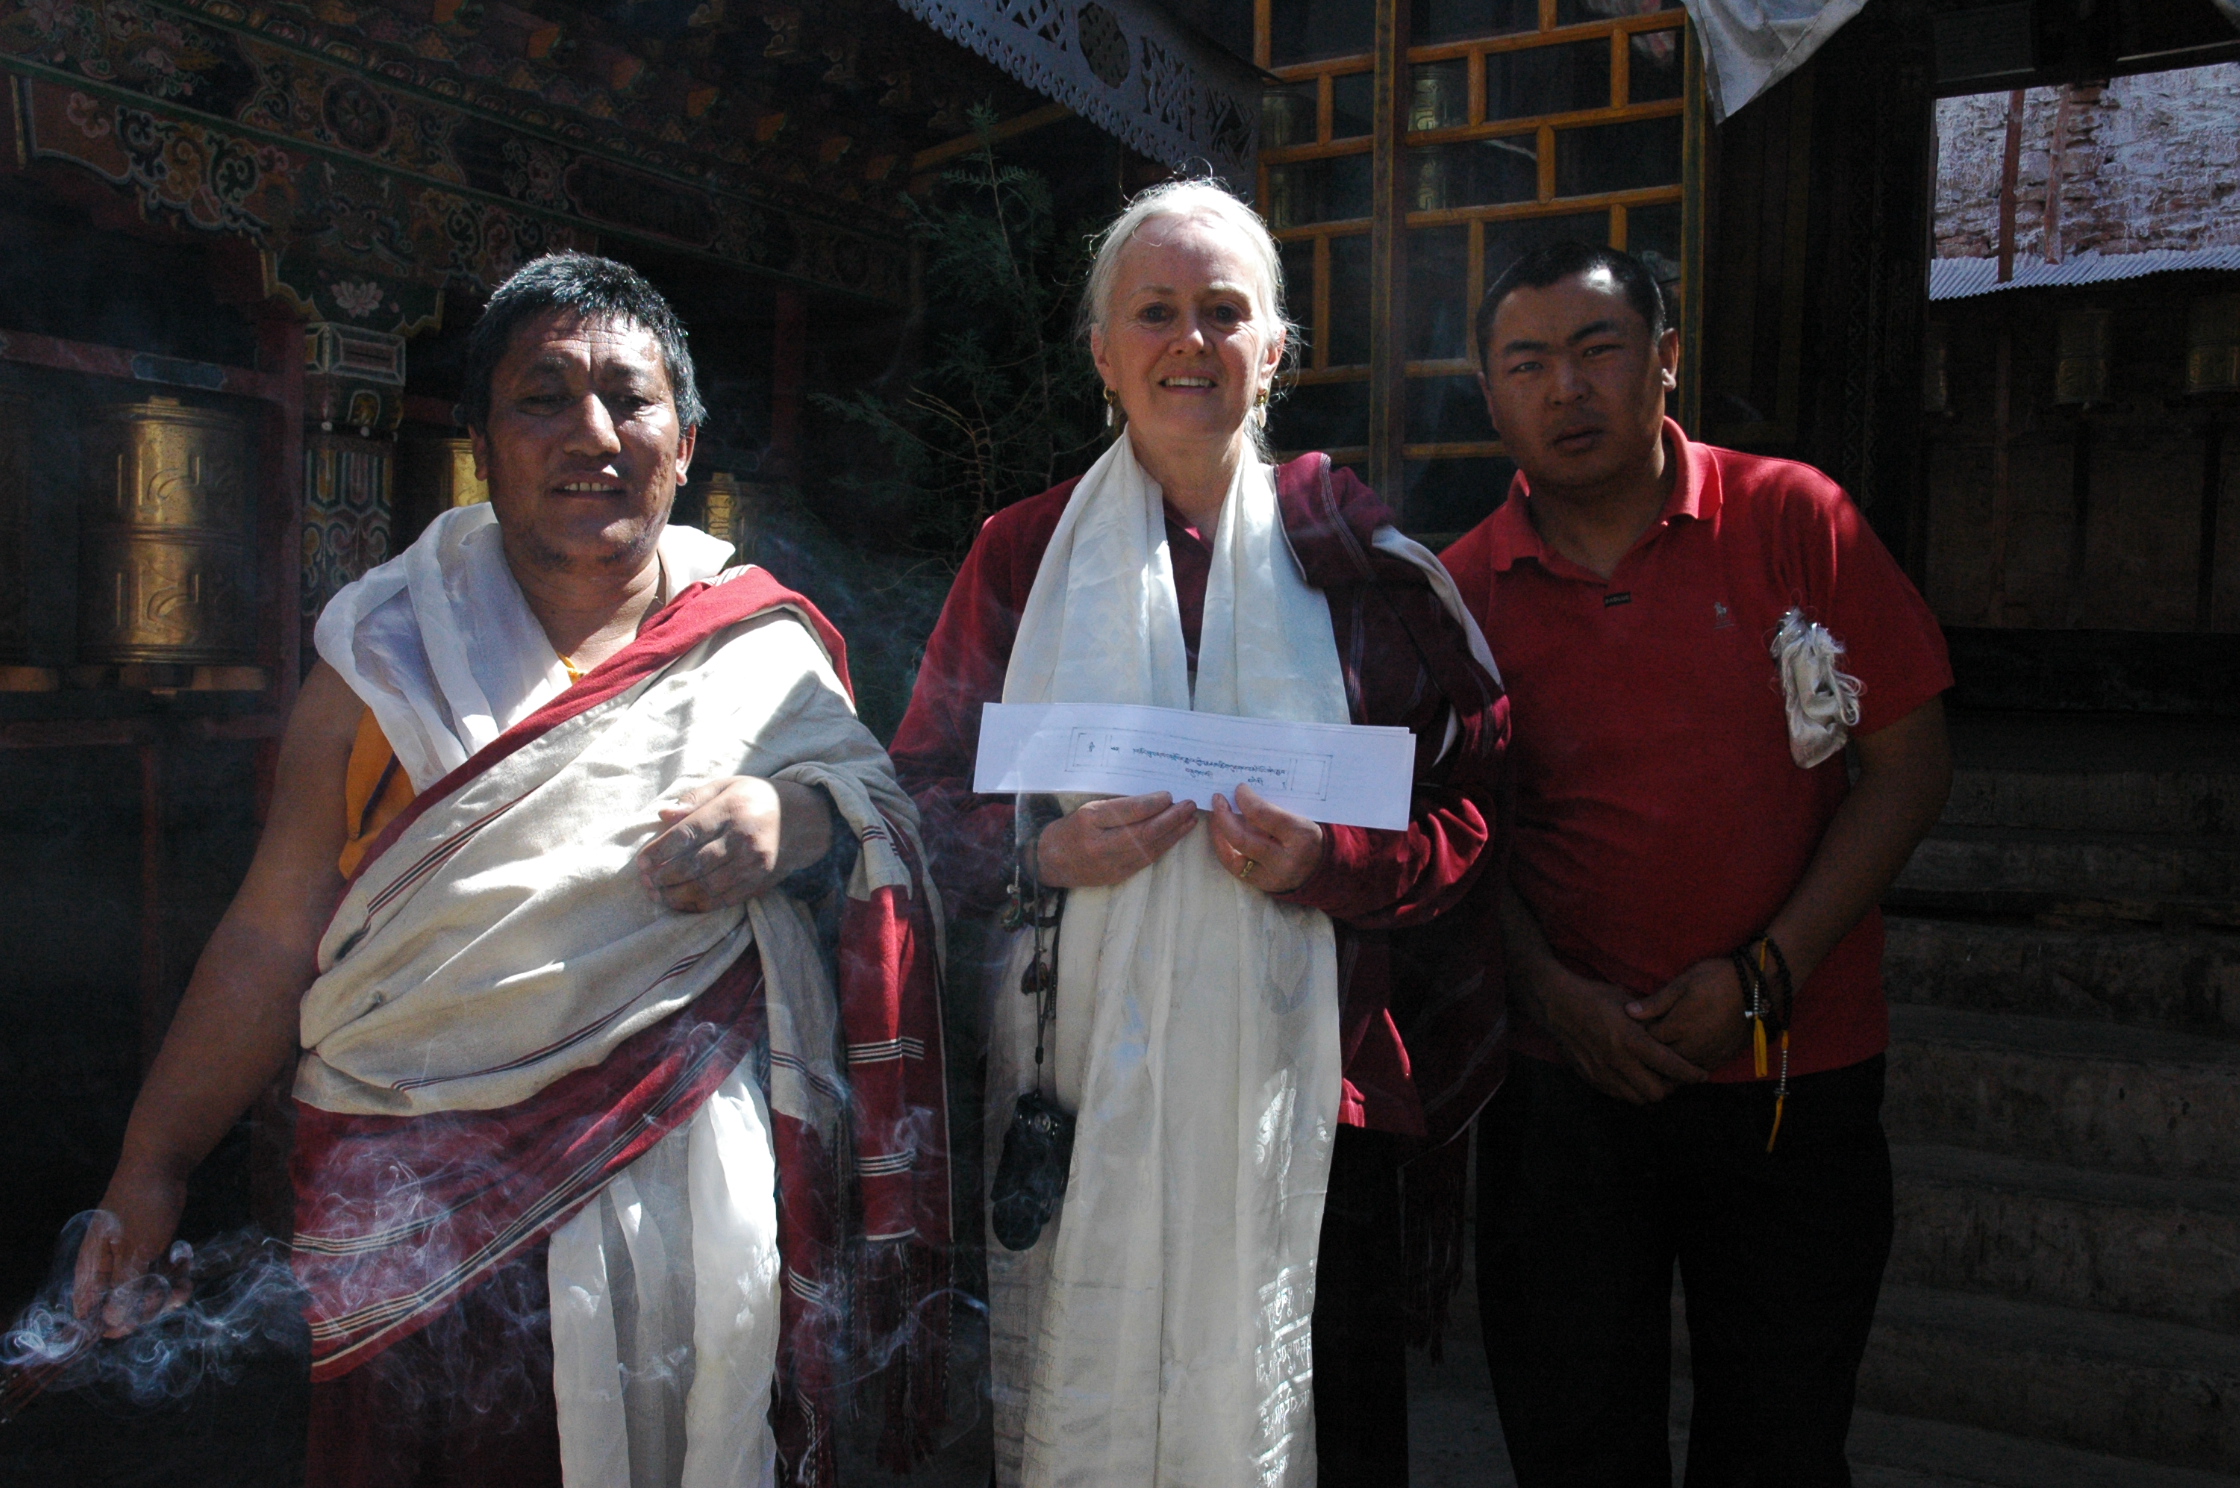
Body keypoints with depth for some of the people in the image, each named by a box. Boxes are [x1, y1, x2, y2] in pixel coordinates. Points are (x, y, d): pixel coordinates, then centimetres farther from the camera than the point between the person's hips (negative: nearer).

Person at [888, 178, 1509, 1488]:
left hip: (1303, 1079, 0)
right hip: (1081, 1079, 0)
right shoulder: (1025, 556, 6)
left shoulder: (1354, 560, 5)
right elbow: (926, 790, 8)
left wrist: (1333, 862, -14)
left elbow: (1475, 804, 4)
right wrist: (1042, 856, -11)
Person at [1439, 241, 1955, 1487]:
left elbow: (1911, 765, -4)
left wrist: (1766, 979, -11)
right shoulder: (1468, 589, 0)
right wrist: (1555, 995, -10)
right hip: (1564, 1075, 1)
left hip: (1797, 1077, -1)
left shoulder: (1794, 520, -3)